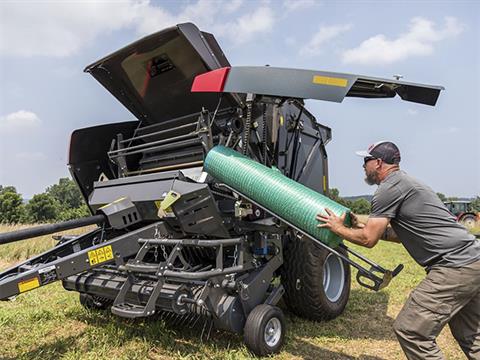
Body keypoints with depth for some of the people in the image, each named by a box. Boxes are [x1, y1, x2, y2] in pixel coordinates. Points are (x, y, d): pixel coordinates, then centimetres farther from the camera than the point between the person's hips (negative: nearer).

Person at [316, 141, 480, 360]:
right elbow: (402, 233, 22)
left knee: (410, 331, -5)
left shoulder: (389, 188, -13)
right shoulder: (403, 183, 18)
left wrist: (338, 228, 3)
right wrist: (363, 227, 18)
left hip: (455, 267, -11)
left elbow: (369, 240, -13)